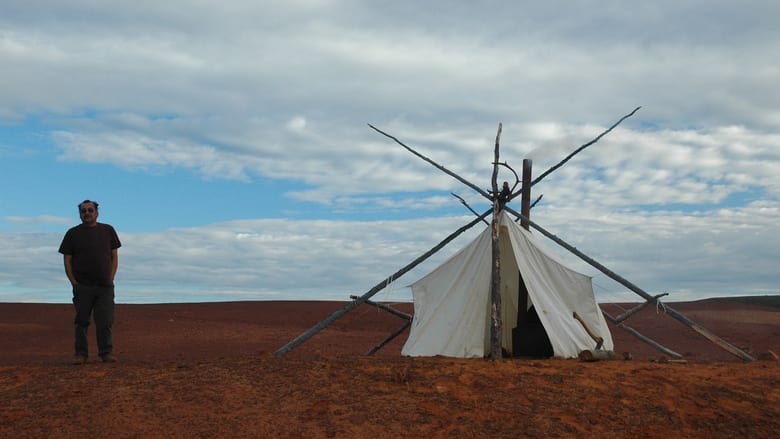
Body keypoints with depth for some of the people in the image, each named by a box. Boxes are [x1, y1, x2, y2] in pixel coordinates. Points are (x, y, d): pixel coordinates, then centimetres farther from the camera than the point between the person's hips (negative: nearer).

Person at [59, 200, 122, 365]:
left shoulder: (108, 230, 10)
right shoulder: (73, 233, 6)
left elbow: (114, 256, 11)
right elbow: (67, 260, 4)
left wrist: (110, 279, 1)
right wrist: (74, 282, -5)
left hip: (105, 286, 1)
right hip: (82, 287, -1)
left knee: (105, 322, -3)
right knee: (81, 322, 1)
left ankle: (106, 353, 2)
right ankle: (81, 354, 5)